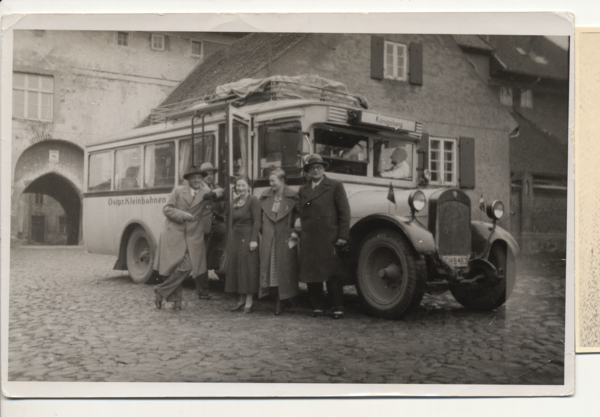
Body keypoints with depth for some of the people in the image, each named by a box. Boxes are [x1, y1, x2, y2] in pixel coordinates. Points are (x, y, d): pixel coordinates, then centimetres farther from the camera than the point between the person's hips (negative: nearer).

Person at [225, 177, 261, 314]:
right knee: (235, 268, 9)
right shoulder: (235, 201, 14)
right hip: (235, 238, 8)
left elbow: (257, 221, -13)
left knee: (248, 268, -5)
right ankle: (241, 300, 19)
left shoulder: (253, 201, -8)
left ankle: (249, 302, 0)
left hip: (248, 238, -7)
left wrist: (253, 240, -20)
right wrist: (231, 239, 13)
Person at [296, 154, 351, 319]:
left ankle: (338, 307, 9)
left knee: (331, 274, 0)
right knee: (310, 274, 5)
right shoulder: (303, 190, 16)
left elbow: (344, 212, -2)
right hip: (308, 240, 4)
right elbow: (300, 212, 15)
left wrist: (342, 236, -8)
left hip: (328, 238, -4)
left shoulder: (335, 186, 4)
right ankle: (318, 306, 16)